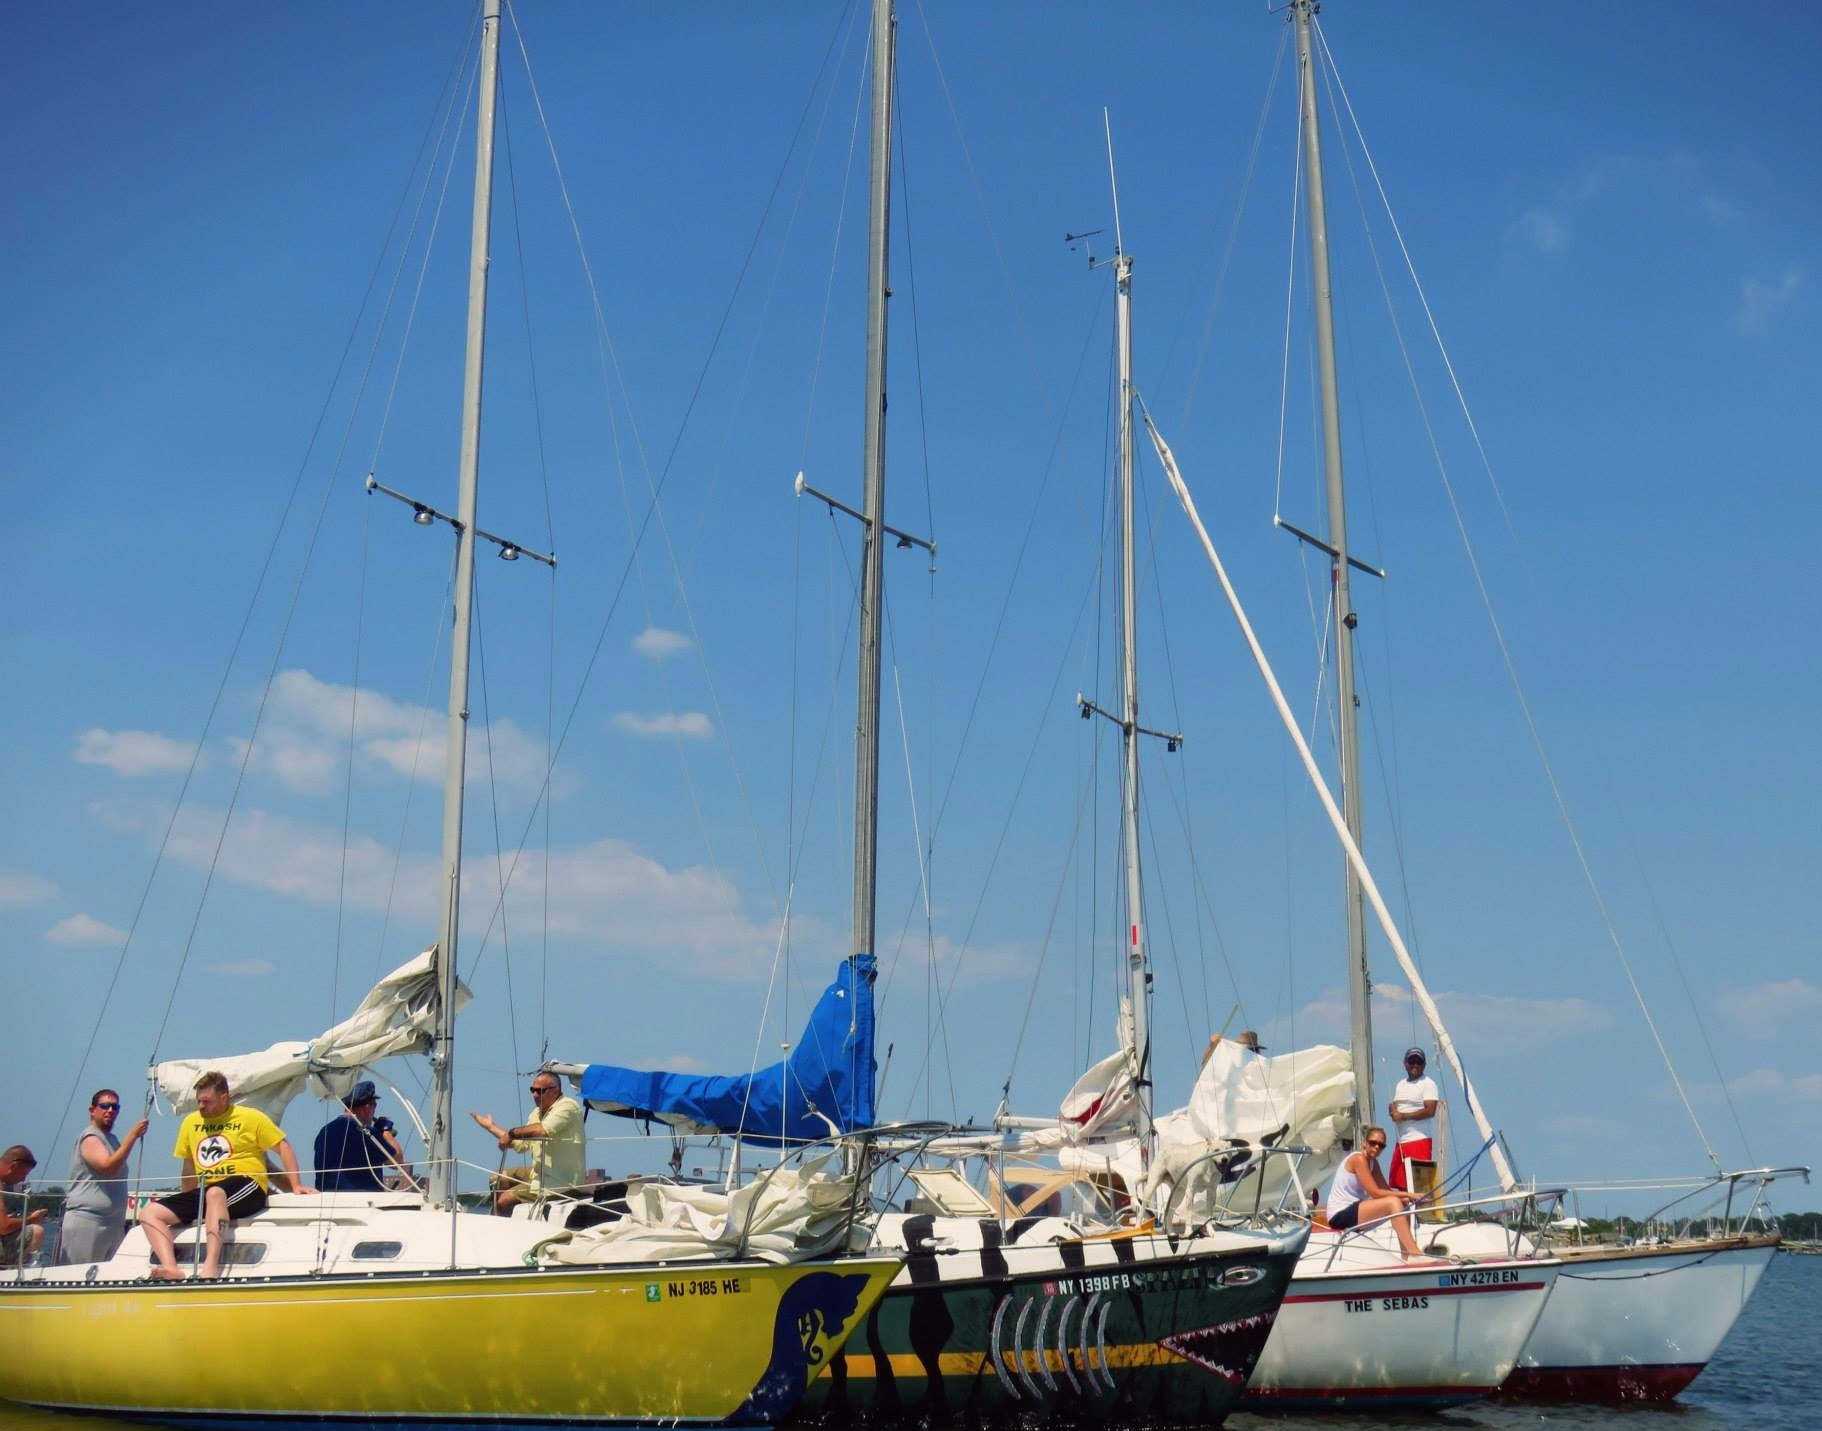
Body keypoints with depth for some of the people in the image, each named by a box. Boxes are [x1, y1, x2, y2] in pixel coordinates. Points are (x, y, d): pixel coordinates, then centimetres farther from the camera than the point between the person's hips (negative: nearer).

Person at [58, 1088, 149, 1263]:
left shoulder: (112, 1139, 19)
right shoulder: (90, 1138, -7)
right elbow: (108, 1167, -25)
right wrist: (132, 1136, -26)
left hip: (113, 1223, 9)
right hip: (86, 1221, -9)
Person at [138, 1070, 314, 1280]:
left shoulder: (250, 1117, 0)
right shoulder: (191, 1122, 14)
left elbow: (283, 1147, 2)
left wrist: (296, 1186, -4)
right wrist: (186, 1207, 28)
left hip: (246, 1186, -6)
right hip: (204, 1193, 6)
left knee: (215, 1194, -41)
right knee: (148, 1213, -10)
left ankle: (211, 1266, -50)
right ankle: (171, 1269, -30)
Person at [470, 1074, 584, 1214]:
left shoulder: (567, 1106, -15)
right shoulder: (538, 1112, 14)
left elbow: (543, 1130, -33)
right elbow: (521, 1145, 20)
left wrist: (512, 1133, -20)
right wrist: (491, 1126, 26)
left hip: (558, 1183, -10)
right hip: (541, 1173, 10)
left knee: (503, 1202, -14)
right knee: (498, 1179, 15)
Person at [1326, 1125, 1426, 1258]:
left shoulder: (1373, 1162, 12)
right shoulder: (1358, 1159, -16)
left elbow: (1386, 1190, 5)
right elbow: (1375, 1193, -21)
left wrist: (1409, 1197, -13)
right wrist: (1407, 1194, -18)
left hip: (1353, 1211, 9)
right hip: (1340, 1215, -9)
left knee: (1403, 1203, 2)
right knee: (1393, 1203, -24)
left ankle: (1407, 1256, 1)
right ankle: (1415, 1254, -27)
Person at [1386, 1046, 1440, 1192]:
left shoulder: (1428, 1084, -5)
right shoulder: (1400, 1085, 19)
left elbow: (1430, 1111, -15)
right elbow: (1393, 1105, 25)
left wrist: (1403, 1116, -11)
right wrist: (1392, 1109, 0)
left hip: (1420, 1140, -8)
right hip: (1401, 1141, 8)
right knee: (1401, 1185, 7)